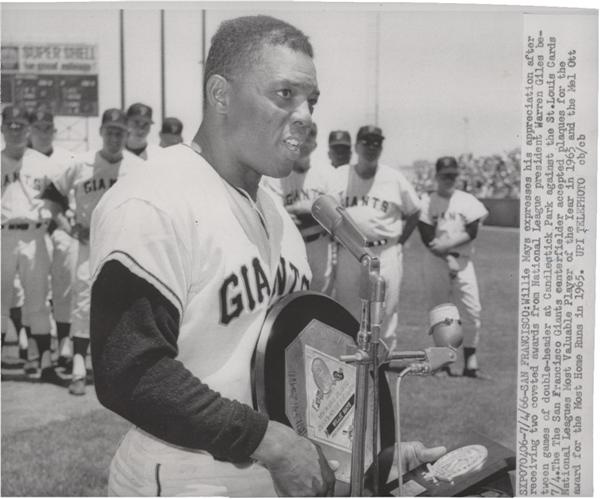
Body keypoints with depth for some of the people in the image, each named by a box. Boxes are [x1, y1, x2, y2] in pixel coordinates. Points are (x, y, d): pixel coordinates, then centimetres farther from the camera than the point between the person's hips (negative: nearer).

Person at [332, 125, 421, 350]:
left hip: (385, 254, 0)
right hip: (348, 253, 1)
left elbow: (414, 213, 13)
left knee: (386, 314, 0)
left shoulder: (395, 179, 5)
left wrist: (398, 243, 5)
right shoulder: (340, 176, 5)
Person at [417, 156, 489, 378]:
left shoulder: (468, 201, 6)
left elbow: (472, 232, -2)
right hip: (436, 261, -1)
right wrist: (448, 259, -15)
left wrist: (448, 244, -14)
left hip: (463, 260, 1)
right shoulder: (427, 202, 2)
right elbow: (427, 237, -5)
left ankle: (470, 362, -2)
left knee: (472, 310, -6)